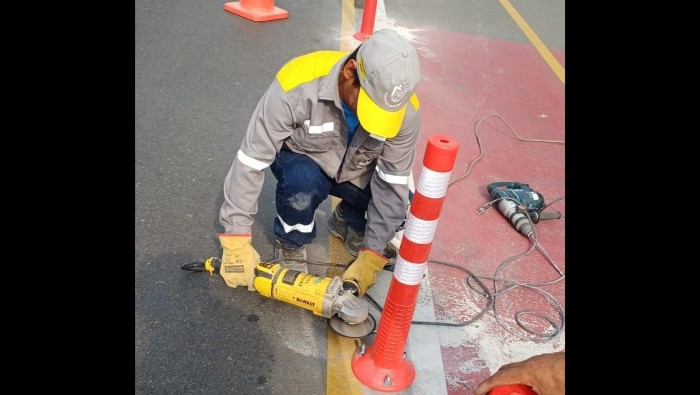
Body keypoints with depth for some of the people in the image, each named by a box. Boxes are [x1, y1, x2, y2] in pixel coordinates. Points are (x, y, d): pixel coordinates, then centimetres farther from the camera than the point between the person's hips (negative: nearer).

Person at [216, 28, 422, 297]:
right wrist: (237, 240, -28)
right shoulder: (297, 85, -37)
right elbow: (250, 161, -30)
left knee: (402, 207, -19)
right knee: (303, 183, -36)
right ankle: (290, 243, -4)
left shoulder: (406, 111, -27)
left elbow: (392, 183, -19)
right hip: (300, 159, -3)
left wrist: (371, 258, -22)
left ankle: (348, 222, 13)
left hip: (356, 170, 3)